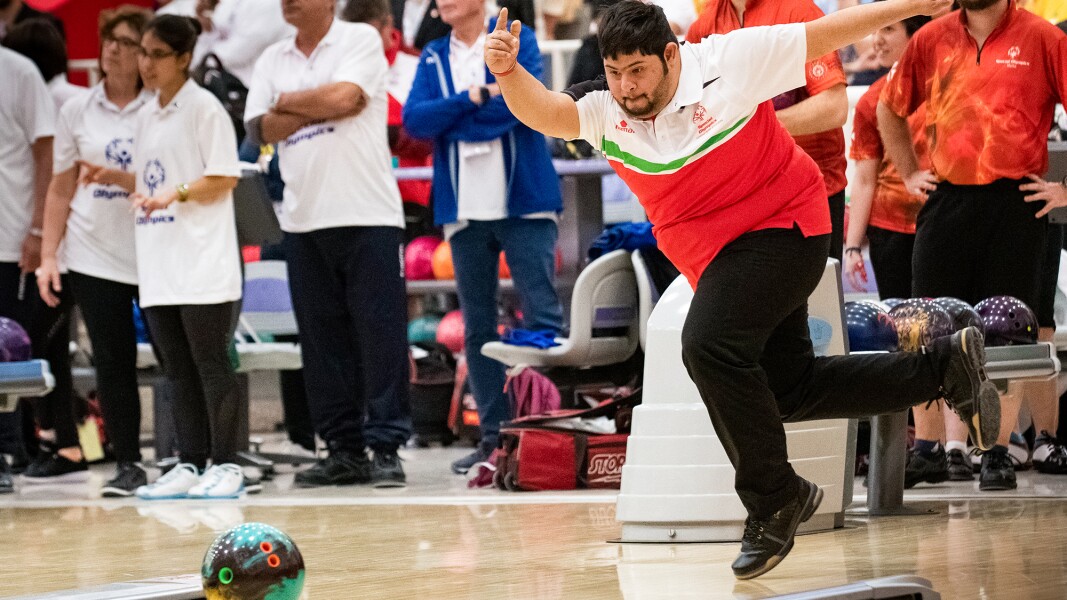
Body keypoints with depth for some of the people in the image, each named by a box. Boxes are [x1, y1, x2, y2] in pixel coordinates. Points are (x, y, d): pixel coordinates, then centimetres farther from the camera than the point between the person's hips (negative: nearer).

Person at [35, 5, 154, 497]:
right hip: (94, 257, 2)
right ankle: (127, 464, 8)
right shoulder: (77, 112, 8)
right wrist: (48, 255, 5)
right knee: (112, 363, 1)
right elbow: (60, 190, 11)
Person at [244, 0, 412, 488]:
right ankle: (343, 450, 10)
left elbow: (343, 97, -15)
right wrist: (316, 107, -7)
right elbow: (260, 128, 4)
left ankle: (385, 447, -5)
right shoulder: (273, 60, 15)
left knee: (380, 332, -6)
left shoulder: (361, 40, 0)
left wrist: (287, 102, 1)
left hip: (367, 214, -5)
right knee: (322, 339, 5)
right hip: (303, 220, 5)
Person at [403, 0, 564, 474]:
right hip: (464, 211, 4)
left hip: (522, 201, -4)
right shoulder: (433, 58, 13)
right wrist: (474, 98, -13)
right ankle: (494, 435, 9)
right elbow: (413, 119, -1)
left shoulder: (516, 41, 3)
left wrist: (449, 120, -5)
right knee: (477, 327, 4)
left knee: (542, 318, -8)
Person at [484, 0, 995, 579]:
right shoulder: (603, 109, -9)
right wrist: (509, 73, -49)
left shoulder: (730, 60, -18)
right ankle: (944, 367, 31)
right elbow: (544, 112, -28)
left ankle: (774, 499, -14)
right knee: (788, 389, 15)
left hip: (782, 227, -7)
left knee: (709, 342, -28)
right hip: (715, 257, 7)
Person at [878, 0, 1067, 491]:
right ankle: (928, 448, 11)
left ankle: (998, 452, 7)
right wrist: (910, 174, 16)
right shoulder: (933, 39, 8)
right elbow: (890, 109, 24)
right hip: (946, 199, 4)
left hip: (1016, 202, -3)